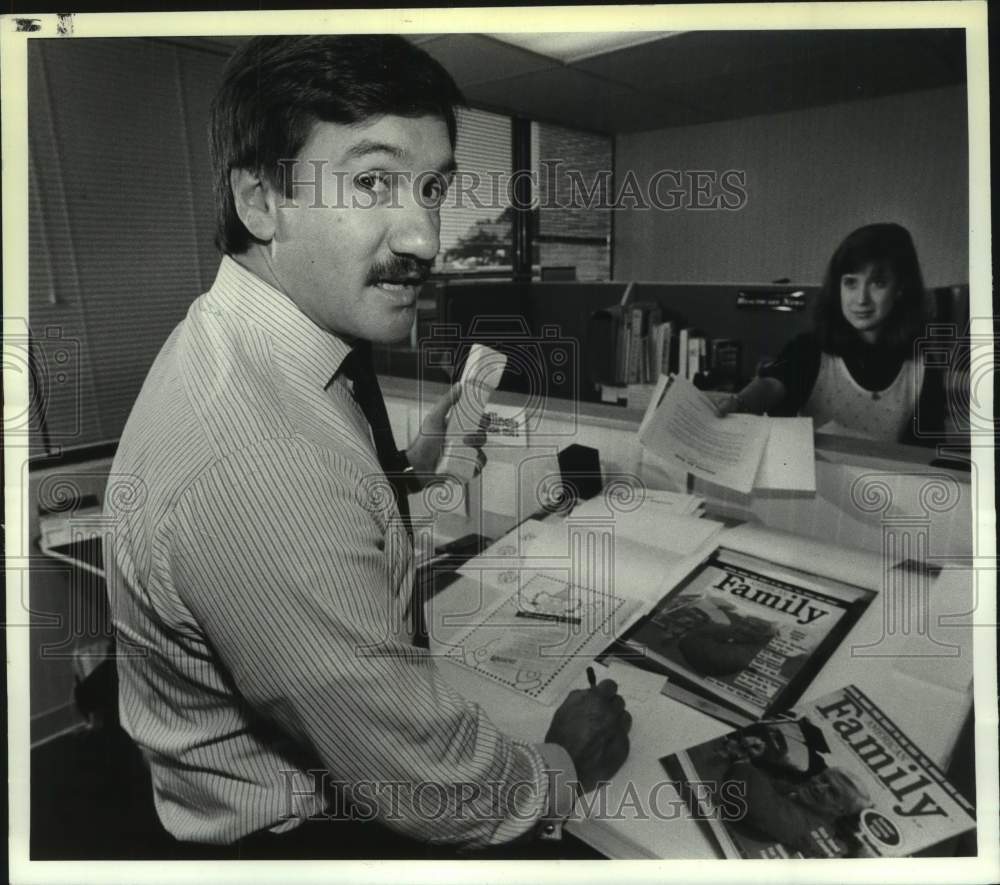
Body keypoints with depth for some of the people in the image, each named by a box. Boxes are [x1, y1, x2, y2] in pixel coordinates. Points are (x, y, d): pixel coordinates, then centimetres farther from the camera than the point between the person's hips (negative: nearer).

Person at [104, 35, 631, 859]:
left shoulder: (238, 342, -7)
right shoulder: (252, 465, -37)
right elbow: (427, 783, -27)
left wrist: (412, 467, -1)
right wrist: (569, 768, -10)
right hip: (301, 832, -7)